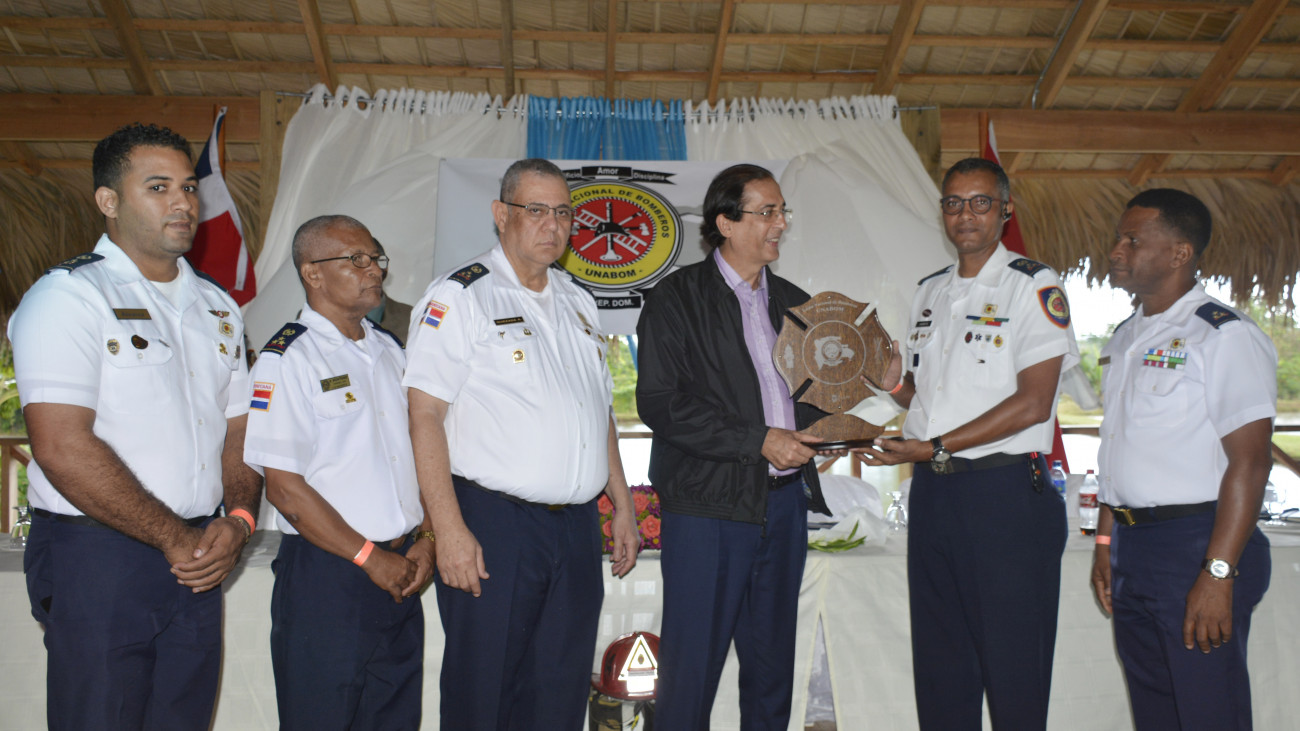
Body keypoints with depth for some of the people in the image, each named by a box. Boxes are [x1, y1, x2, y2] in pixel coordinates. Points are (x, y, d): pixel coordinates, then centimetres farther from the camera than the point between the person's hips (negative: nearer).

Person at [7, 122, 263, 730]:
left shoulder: (217, 306, 13)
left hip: (195, 561, 6)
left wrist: (238, 520, -4)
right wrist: (175, 538, -14)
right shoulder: (69, 296, -8)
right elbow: (62, 448, -17)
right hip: (97, 560, -6)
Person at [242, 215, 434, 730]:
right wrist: (370, 558, -13)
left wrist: (426, 541, 2)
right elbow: (285, 489, -15)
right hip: (327, 576, -6)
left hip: (401, 575, 6)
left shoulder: (389, 351, 12)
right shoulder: (286, 360, -10)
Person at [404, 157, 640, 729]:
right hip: (493, 525, -6)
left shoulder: (577, 302, 16)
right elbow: (424, 415, -12)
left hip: (578, 527, 6)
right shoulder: (458, 297, -6)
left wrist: (623, 506, 17)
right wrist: (449, 529, -19)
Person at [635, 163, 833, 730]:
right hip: (708, 503, -5)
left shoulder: (794, 304, 15)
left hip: (784, 501, 6)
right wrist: (758, 441, -16)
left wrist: (809, 433, -2)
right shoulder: (676, 299, -4)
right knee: (691, 666, 1)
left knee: (772, 665, 15)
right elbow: (659, 402, -13)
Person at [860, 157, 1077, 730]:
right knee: (939, 658, 13)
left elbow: (1032, 403, -14)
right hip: (932, 490, 6)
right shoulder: (930, 291, 16)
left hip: (1004, 492, -6)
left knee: (1010, 661, 2)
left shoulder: (1035, 286, -5)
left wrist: (935, 447, -16)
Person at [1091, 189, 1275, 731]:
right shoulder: (1126, 338, 14)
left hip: (1195, 545, -8)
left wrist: (1218, 574, -21)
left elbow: (1250, 461, -17)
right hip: (1131, 548, 8)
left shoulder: (1224, 335, -11)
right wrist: (1106, 542, 17)